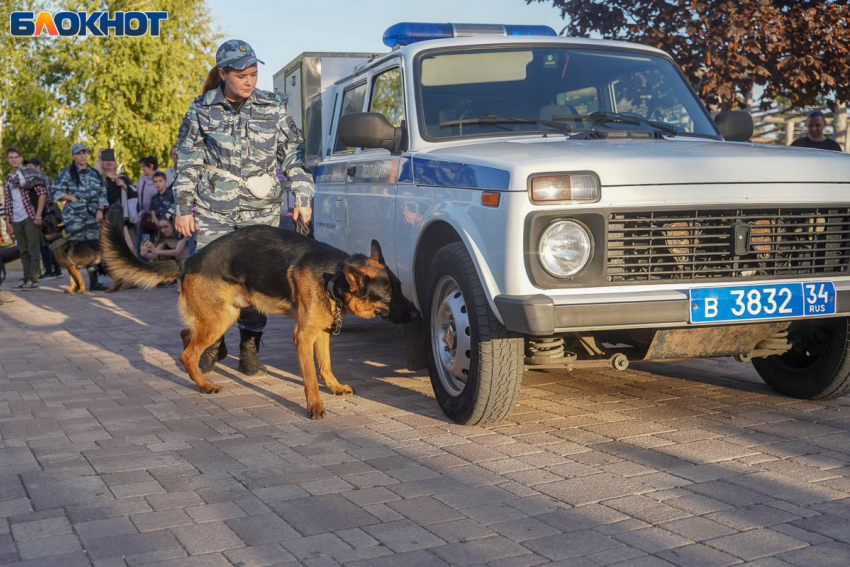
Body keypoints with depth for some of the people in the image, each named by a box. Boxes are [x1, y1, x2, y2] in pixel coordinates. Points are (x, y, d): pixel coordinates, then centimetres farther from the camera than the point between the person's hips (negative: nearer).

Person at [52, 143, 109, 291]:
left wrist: (100, 210, 2)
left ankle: (94, 282, 8)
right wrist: (72, 198, -11)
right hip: (73, 217, -4)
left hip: (92, 217, 4)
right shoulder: (66, 173, 2)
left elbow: (102, 194, 15)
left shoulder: (95, 174, 14)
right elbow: (56, 192, -1)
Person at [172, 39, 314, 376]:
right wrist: (184, 208, 2)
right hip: (213, 211, 0)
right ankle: (213, 342, 21)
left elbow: (293, 155, 10)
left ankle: (249, 349, 13)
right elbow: (187, 163, 6)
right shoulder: (201, 110, 2)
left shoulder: (272, 109, 5)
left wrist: (303, 197, 1)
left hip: (261, 211, 0)